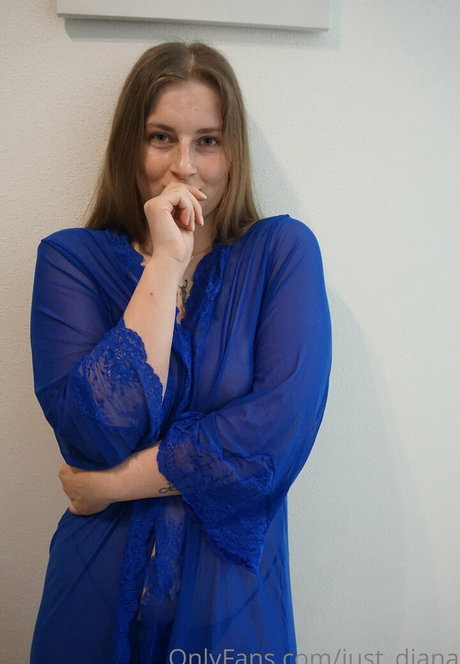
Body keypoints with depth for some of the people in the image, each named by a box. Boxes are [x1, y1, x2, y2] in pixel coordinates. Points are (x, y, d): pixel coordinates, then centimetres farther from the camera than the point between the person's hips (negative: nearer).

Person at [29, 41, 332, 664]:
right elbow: (99, 431, -18)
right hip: (96, 593, 1)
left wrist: (115, 484, -14)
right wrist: (167, 260, -20)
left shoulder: (284, 250, -8)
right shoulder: (69, 258, -6)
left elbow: (282, 431, -18)